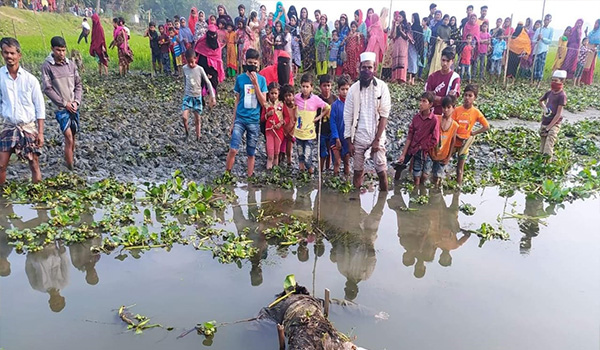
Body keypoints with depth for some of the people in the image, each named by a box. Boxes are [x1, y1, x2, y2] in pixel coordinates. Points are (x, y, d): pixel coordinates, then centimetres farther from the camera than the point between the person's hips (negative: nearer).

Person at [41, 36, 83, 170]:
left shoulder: (71, 64, 4)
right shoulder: (47, 66, -8)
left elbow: (78, 85, 9)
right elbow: (47, 89, -9)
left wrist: (76, 101, -6)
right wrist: (64, 103, -12)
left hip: (74, 107, 4)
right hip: (61, 108, -4)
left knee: (73, 136, 13)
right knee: (69, 138, -11)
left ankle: (70, 160, 28)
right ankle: (70, 168, -5)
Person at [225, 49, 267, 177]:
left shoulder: (261, 79, 1)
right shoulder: (240, 78, 2)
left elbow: (263, 102, -6)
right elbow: (237, 101, 7)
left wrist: (255, 84, -14)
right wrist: (232, 122, 8)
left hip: (254, 121, 1)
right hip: (240, 119, 0)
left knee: (251, 153, 8)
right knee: (233, 149, -14)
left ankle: (249, 177, 20)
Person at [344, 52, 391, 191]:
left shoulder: (382, 87, -4)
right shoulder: (354, 88, -1)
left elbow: (384, 115, -6)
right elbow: (348, 116, 2)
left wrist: (377, 139, -11)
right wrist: (349, 141, -1)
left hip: (377, 137, -1)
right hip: (358, 137, 1)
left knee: (382, 171, 1)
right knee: (358, 172, 9)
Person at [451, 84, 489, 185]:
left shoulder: (476, 112, -8)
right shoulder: (457, 110, -9)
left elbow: (486, 127, -3)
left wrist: (473, 133, -7)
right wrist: (456, 135, -19)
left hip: (465, 142, 0)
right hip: (453, 140, 1)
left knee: (461, 164, 8)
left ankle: (459, 184, 19)